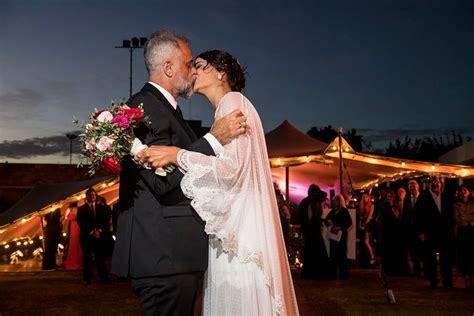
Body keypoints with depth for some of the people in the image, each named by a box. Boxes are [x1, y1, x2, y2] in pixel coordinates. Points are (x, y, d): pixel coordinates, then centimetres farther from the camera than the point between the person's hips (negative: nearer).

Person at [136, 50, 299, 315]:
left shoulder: (233, 102, -6)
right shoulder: (226, 106, 20)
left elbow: (231, 167, -17)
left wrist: (177, 155, -21)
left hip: (240, 228, -9)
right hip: (232, 226, 9)